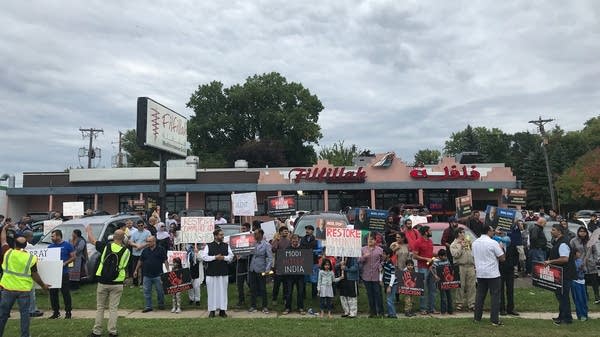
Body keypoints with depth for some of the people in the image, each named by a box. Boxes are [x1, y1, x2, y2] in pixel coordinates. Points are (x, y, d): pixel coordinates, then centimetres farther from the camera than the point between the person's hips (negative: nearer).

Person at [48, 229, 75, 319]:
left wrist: (65, 263, -15)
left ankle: (68, 312, 8)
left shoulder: (67, 245, -1)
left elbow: (73, 257, -1)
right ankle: (56, 311, 20)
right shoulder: (50, 246, 12)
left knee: (66, 293, -1)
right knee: (53, 293, 8)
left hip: (64, 273, -5)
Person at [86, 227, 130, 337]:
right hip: (117, 283, 0)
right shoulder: (126, 251, -7)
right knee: (113, 308, 6)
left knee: (100, 308, 12)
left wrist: (89, 230, 25)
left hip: (102, 282, 1)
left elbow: (92, 240, 8)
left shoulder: (105, 246, -7)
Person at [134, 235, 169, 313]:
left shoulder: (161, 249, -3)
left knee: (160, 291, 5)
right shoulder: (145, 250, 8)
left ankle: (161, 305, 22)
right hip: (146, 275, 3)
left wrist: (168, 270, -11)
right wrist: (136, 270, 16)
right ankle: (148, 306, 15)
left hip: (157, 275, -3)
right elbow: (140, 261, 16)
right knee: (147, 292, 5)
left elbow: (165, 261, -4)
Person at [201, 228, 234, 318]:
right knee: (212, 291, 3)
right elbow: (204, 257, -7)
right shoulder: (209, 246, 1)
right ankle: (212, 310, 13)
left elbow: (231, 256, 4)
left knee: (223, 291, 4)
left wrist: (223, 257, -13)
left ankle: (222, 310, 12)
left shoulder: (226, 246, 8)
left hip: (223, 273, 2)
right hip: (211, 273, -2)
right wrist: (215, 257, -13)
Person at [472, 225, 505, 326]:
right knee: (495, 296, 1)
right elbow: (502, 258, -10)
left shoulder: (475, 242, 6)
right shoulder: (493, 243, -13)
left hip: (480, 273, 6)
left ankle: (477, 317, 15)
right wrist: (500, 248, 5)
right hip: (492, 273, -6)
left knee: (480, 295, 11)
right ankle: (495, 320, 1)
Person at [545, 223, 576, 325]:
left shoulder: (563, 243, -21)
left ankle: (567, 318, 8)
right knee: (559, 295, 17)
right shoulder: (557, 242, 12)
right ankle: (562, 316, 27)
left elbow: (565, 259, -29)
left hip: (565, 275, -10)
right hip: (560, 274, 10)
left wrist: (550, 262, -24)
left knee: (563, 296, -2)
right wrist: (549, 261, 12)